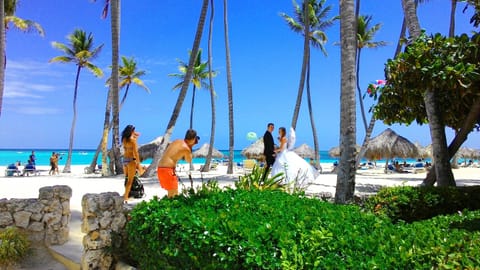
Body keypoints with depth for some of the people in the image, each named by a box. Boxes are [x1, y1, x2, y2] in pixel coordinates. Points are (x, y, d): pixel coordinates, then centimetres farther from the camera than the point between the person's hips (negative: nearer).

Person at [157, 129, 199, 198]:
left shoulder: (176, 141, 13)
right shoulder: (186, 148, -7)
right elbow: (189, 160, 10)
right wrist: (190, 149, 14)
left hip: (160, 168, 9)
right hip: (168, 170, -9)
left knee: (171, 193, 20)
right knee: (174, 194, -3)